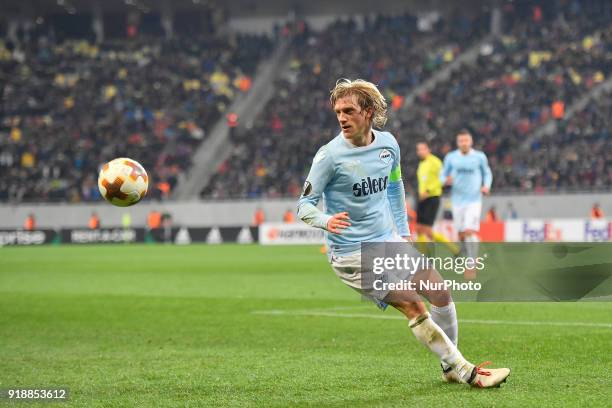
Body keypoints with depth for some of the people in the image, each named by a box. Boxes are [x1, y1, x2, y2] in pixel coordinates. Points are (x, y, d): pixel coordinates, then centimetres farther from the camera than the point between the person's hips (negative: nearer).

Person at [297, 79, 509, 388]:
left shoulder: (388, 143, 1)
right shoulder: (329, 156, -17)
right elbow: (304, 204, -13)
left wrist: (402, 230, 18)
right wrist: (326, 221, -34)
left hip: (390, 241, 7)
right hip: (352, 255, -7)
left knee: (441, 294, 5)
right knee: (413, 305, -14)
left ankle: (450, 367, 23)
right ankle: (464, 371, -5)